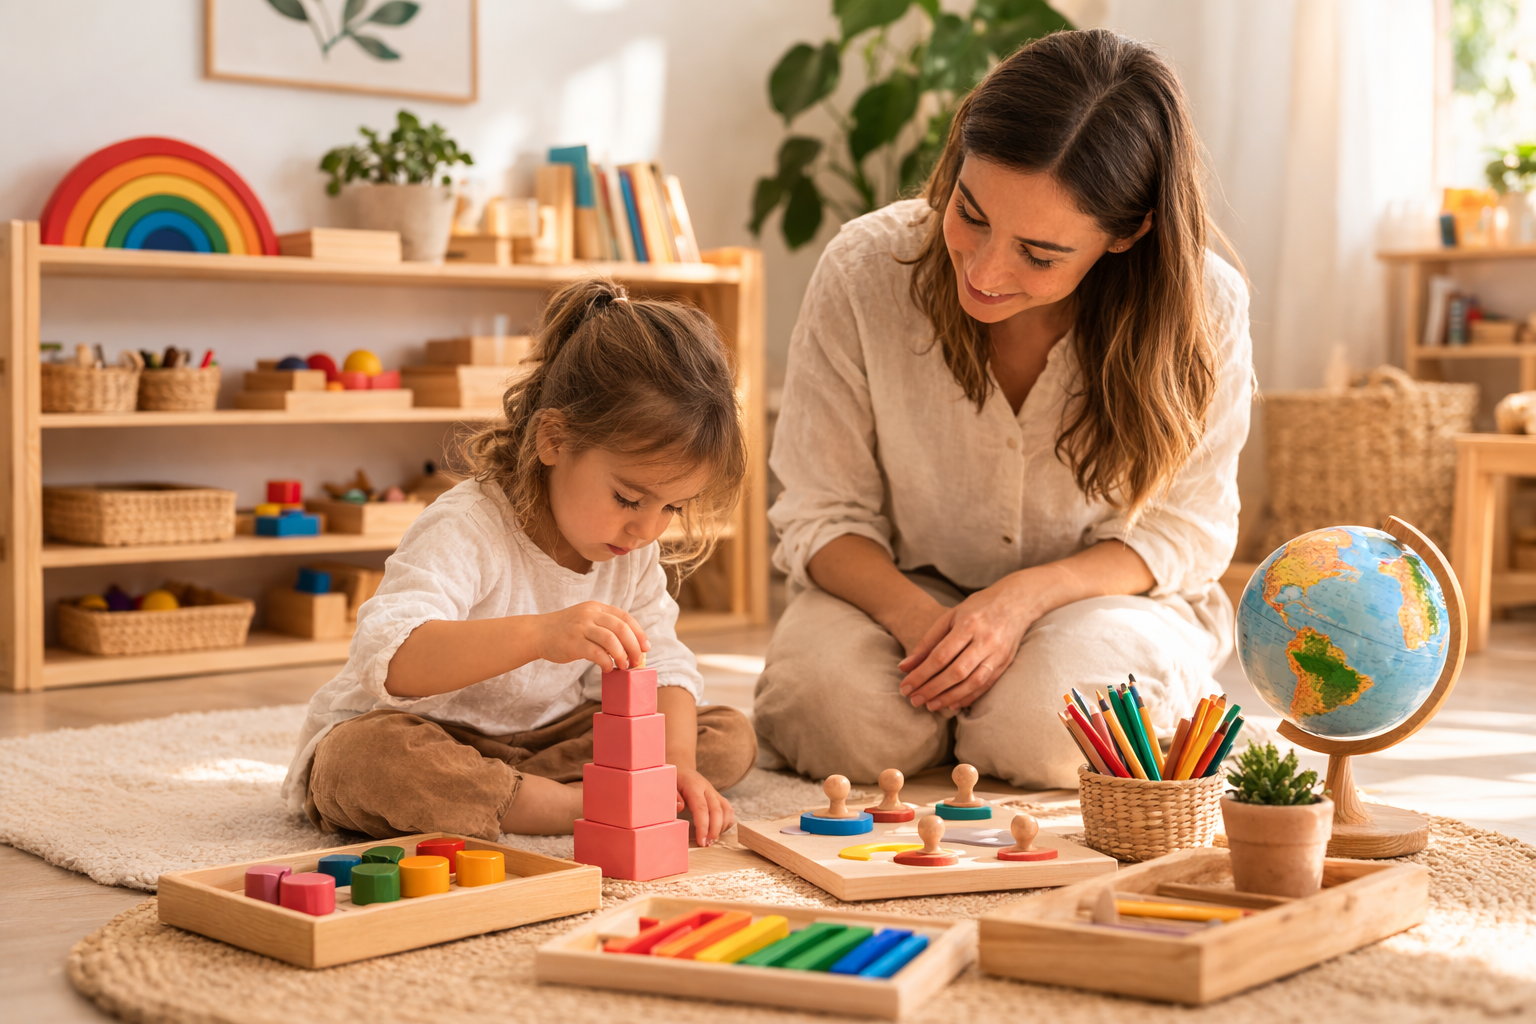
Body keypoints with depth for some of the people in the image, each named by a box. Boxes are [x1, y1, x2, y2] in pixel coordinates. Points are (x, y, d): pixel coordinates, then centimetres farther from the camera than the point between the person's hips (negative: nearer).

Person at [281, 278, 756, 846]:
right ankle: (578, 805, -28)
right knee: (364, 758, -42)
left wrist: (677, 761, -21)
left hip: (543, 734, 7)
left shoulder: (635, 552, -5)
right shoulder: (465, 531, -29)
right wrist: (537, 635, -58)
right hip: (427, 732, -6)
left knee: (730, 736, -5)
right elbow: (388, 661, -45)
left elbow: (659, 665, 0)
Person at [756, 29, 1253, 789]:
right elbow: (822, 515, -10)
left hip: (1105, 596, 0)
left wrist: (1025, 597, -27)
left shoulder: (1202, 308, -21)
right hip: (905, 592, 1)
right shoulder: (863, 271, -19)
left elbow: (1183, 532, -10)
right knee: (835, 709, -30)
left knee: (1045, 727, -32)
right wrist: (915, 615, -31)